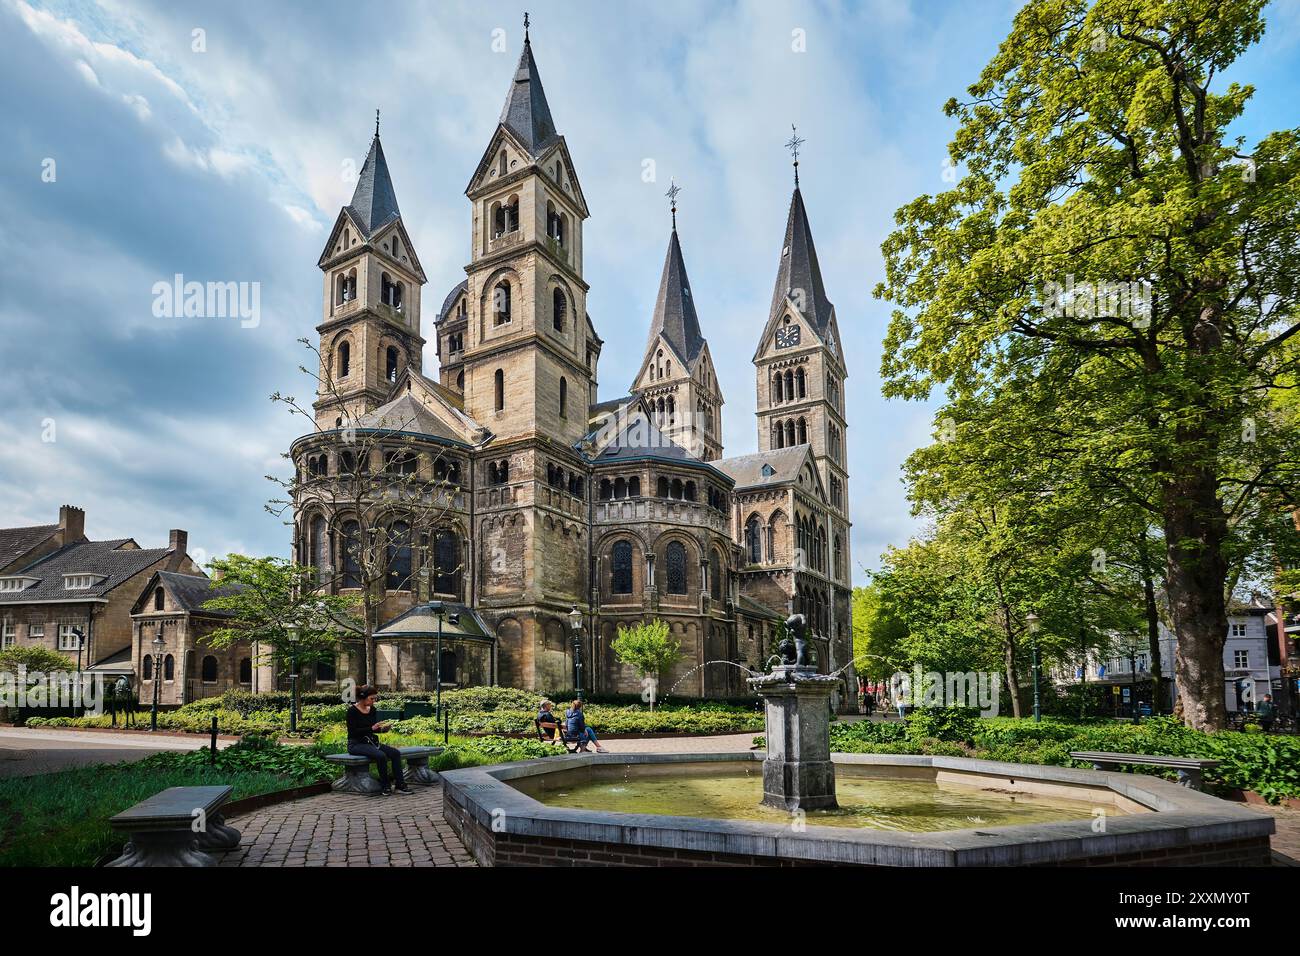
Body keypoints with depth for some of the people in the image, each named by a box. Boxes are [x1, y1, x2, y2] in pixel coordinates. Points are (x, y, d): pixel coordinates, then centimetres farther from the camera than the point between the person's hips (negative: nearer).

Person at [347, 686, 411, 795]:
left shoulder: (372, 709, 7)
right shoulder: (352, 711, -13)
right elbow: (353, 732, -19)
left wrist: (381, 728, -5)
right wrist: (372, 728, -25)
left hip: (370, 742, 7)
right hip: (356, 744, -7)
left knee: (395, 752, -14)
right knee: (381, 755, -32)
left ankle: (400, 785, -11)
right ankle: (385, 787, -15)